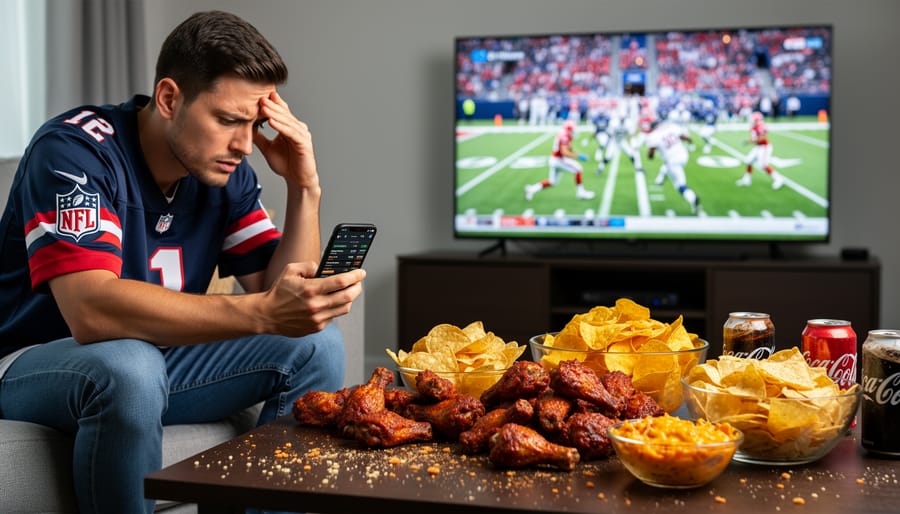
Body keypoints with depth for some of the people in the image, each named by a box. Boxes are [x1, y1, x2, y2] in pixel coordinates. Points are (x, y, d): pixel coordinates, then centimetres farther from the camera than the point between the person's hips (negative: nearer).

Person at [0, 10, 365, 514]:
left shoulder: (227, 171, -3)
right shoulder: (75, 151, -22)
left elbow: (279, 294, -5)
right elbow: (91, 311, -37)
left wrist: (305, 190, -18)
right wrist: (260, 314, -45)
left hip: (159, 357, 6)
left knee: (315, 344, -9)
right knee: (129, 367, -38)